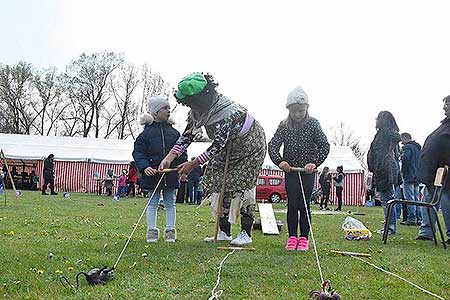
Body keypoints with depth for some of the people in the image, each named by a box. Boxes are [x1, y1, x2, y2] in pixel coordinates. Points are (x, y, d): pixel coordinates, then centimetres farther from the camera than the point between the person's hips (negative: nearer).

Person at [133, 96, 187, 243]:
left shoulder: (174, 133, 8)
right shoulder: (146, 133, -2)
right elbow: (138, 152, -5)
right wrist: (144, 167, -19)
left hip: (171, 174, 3)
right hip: (153, 174, -3)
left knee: (170, 203, 9)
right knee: (153, 203, 6)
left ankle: (170, 231, 15)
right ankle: (152, 231, 12)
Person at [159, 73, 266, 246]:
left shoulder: (229, 112, -39)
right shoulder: (199, 110, -13)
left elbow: (218, 145, -36)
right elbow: (187, 134, -9)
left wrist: (193, 164, -31)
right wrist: (170, 157, -21)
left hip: (250, 148, -8)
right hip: (229, 149, 8)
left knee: (243, 186, -11)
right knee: (219, 184, 4)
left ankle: (246, 233, -1)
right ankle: (224, 232, 12)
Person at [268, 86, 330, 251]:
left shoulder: (313, 124, -6)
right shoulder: (284, 126, -1)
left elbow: (324, 146, -10)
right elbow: (273, 145, -8)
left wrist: (315, 162, -24)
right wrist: (279, 161, -26)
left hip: (308, 171, -1)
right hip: (290, 171, 1)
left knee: (304, 204, 0)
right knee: (292, 204, 1)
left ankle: (304, 238, 10)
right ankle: (292, 237, 10)